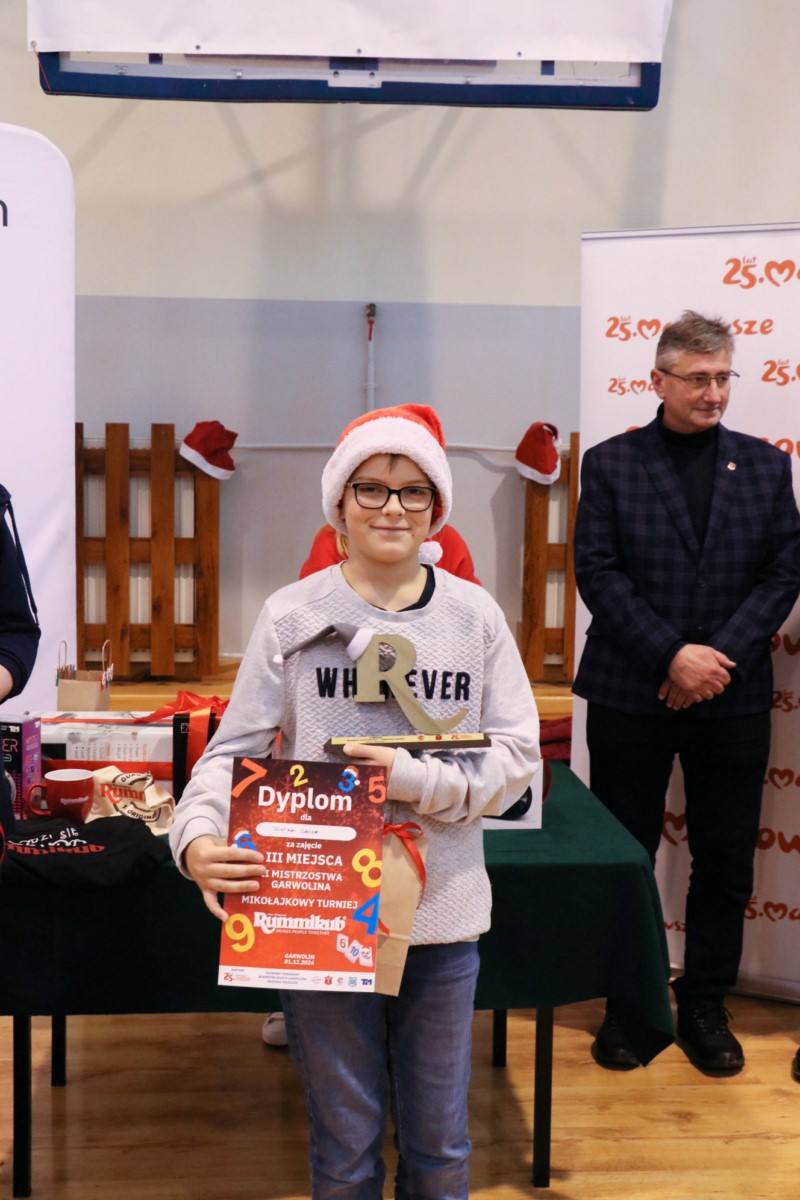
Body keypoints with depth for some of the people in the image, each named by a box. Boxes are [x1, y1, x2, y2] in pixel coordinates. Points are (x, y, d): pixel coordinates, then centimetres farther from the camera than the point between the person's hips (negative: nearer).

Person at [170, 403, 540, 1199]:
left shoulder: (475, 615, 1)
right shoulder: (292, 616, -3)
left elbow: (517, 753, -1)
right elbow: (236, 747, -2)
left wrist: (421, 781, -16)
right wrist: (198, 838, -20)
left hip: (443, 915, 2)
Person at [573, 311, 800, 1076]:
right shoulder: (611, 464, 1)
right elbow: (597, 572, -6)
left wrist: (720, 655, -11)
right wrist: (672, 656, -15)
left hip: (733, 698, 2)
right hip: (631, 696, -1)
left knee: (726, 862, 8)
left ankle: (705, 1006, 24)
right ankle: (627, 1004, 23)